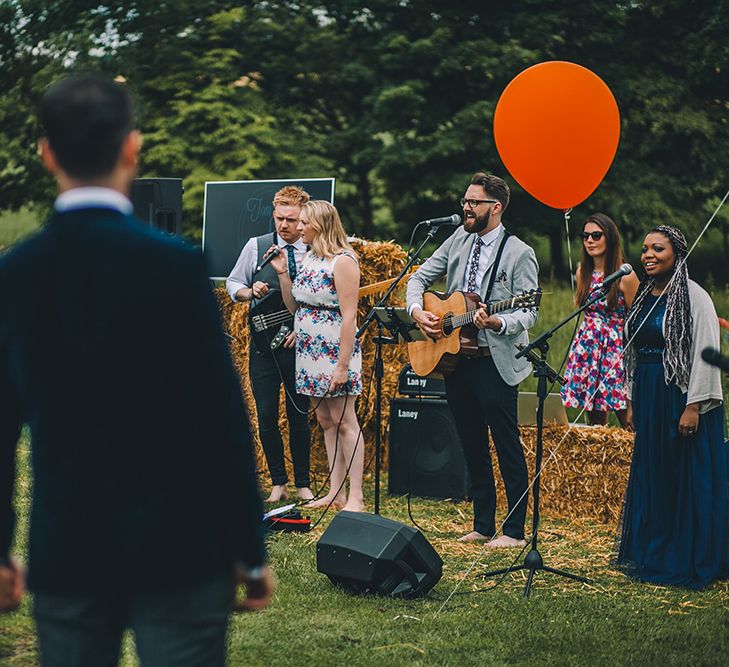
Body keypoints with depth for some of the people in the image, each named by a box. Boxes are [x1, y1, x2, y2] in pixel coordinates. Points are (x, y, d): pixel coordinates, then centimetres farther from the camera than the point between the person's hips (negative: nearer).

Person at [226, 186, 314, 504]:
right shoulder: (256, 246, 3)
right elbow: (232, 283, 12)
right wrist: (251, 292, -8)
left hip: (300, 345, -1)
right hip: (264, 345, 1)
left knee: (299, 416, 4)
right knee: (266, 416, 1)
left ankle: (303, 484, 16)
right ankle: (278, 483, 13)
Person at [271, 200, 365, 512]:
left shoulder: (342, 261, -13)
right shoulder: (308, 258, 12)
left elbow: (349, 316, -17)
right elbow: (295, 307, 15)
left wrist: (343, 365, -21)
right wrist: (282, 272, 4)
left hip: (334, 351, -9)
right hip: (309, 351, 9)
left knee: (343, 421, -6)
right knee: (325, 421, 10)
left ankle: (355, 496, -4)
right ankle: (336, 491, 15)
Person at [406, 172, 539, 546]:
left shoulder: (519, 254, -8)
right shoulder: (459, 239, 10)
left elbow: (529, 313, -12)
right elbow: (420, 277, 16)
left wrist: (498, 323, -30)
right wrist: (417, 311, -2)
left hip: (496, 363, -7)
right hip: (454, 357, 7)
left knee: (507, 447, -2)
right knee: (472, 447, 13)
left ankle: (515, 530, 3)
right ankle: (483, 526, 21)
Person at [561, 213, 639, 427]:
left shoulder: (625, 276, -10)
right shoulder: (583, 272, 8)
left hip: (616, 348, -6)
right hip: (588, 348, 6)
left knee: (627, 420, -9)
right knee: (594, 418, 8)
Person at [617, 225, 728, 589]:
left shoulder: (694, 297, -10)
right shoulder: (644, 298, 13)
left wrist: (694, 406, -19)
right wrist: (632, 402, 15)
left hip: (683, 397, -7)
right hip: (649, 399, 7)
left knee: (689, 479, -3)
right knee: (651, 476, 10)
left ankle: (691, 562, 4)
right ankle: (654, 556, 19)